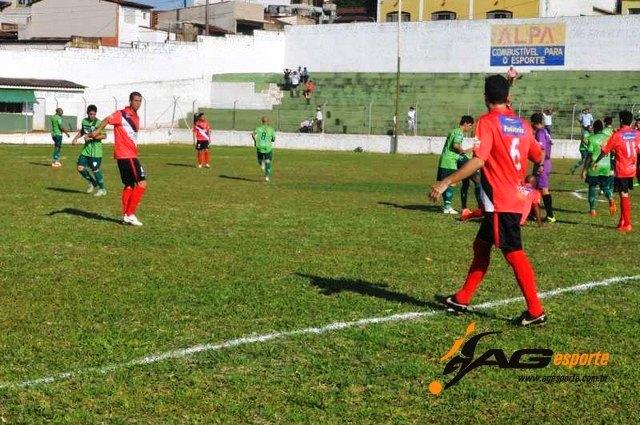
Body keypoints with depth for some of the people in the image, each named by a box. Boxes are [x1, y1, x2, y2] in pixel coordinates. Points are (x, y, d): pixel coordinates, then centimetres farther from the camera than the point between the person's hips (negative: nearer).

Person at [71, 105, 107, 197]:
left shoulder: (98, 122, -12)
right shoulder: (84, 121, 9)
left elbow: (104, 136, -17)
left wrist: (91, 137, -23)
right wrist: (76, 138, 12)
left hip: (96, 150, -7)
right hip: (86, 149, 7)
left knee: (95, 169, -6)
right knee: (80, 168, 2)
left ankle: (102, 189, 11)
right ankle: (93, 183, 23)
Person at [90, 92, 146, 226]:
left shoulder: (136, 117, 15)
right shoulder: (122, 114, -10)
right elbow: (108, 120, -23)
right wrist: (98, 131, -39)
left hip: (131, 155, 9)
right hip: (126, 155, -9)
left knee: (129, 185, 12)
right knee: (142, 183, -11)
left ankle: (126, 216, 17)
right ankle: (130, 214, -9)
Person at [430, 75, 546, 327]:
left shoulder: (488, 122, -12)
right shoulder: (522, 124, 9)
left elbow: (478, 160, -24)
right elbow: (539, 158, 18)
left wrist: (447, 182, -24)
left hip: (499, 202, -8)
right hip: (515, 199, 8)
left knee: (513, 253, -4)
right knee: (481, 246, 16)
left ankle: (535, 311, -2)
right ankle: (462, 299, 23)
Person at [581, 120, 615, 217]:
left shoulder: (591, 139, -6)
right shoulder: (608, 138, 4)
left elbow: (589, 156, -9)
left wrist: (584, 170, -5)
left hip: (594, 167, -3)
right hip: (607, 167, 3)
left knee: (593, 187, 10)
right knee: (606, 186, 16)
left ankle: (592, 210, 11)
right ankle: (610, 199, -15)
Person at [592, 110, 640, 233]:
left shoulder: (617, 135, -9)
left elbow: (605, 151, -2)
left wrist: (596, 162, 12)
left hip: (621, 171, -5)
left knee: (624, 195, -2)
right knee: (625, 195, 16)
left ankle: (627, 225, -1)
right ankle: (622, 222, 21)